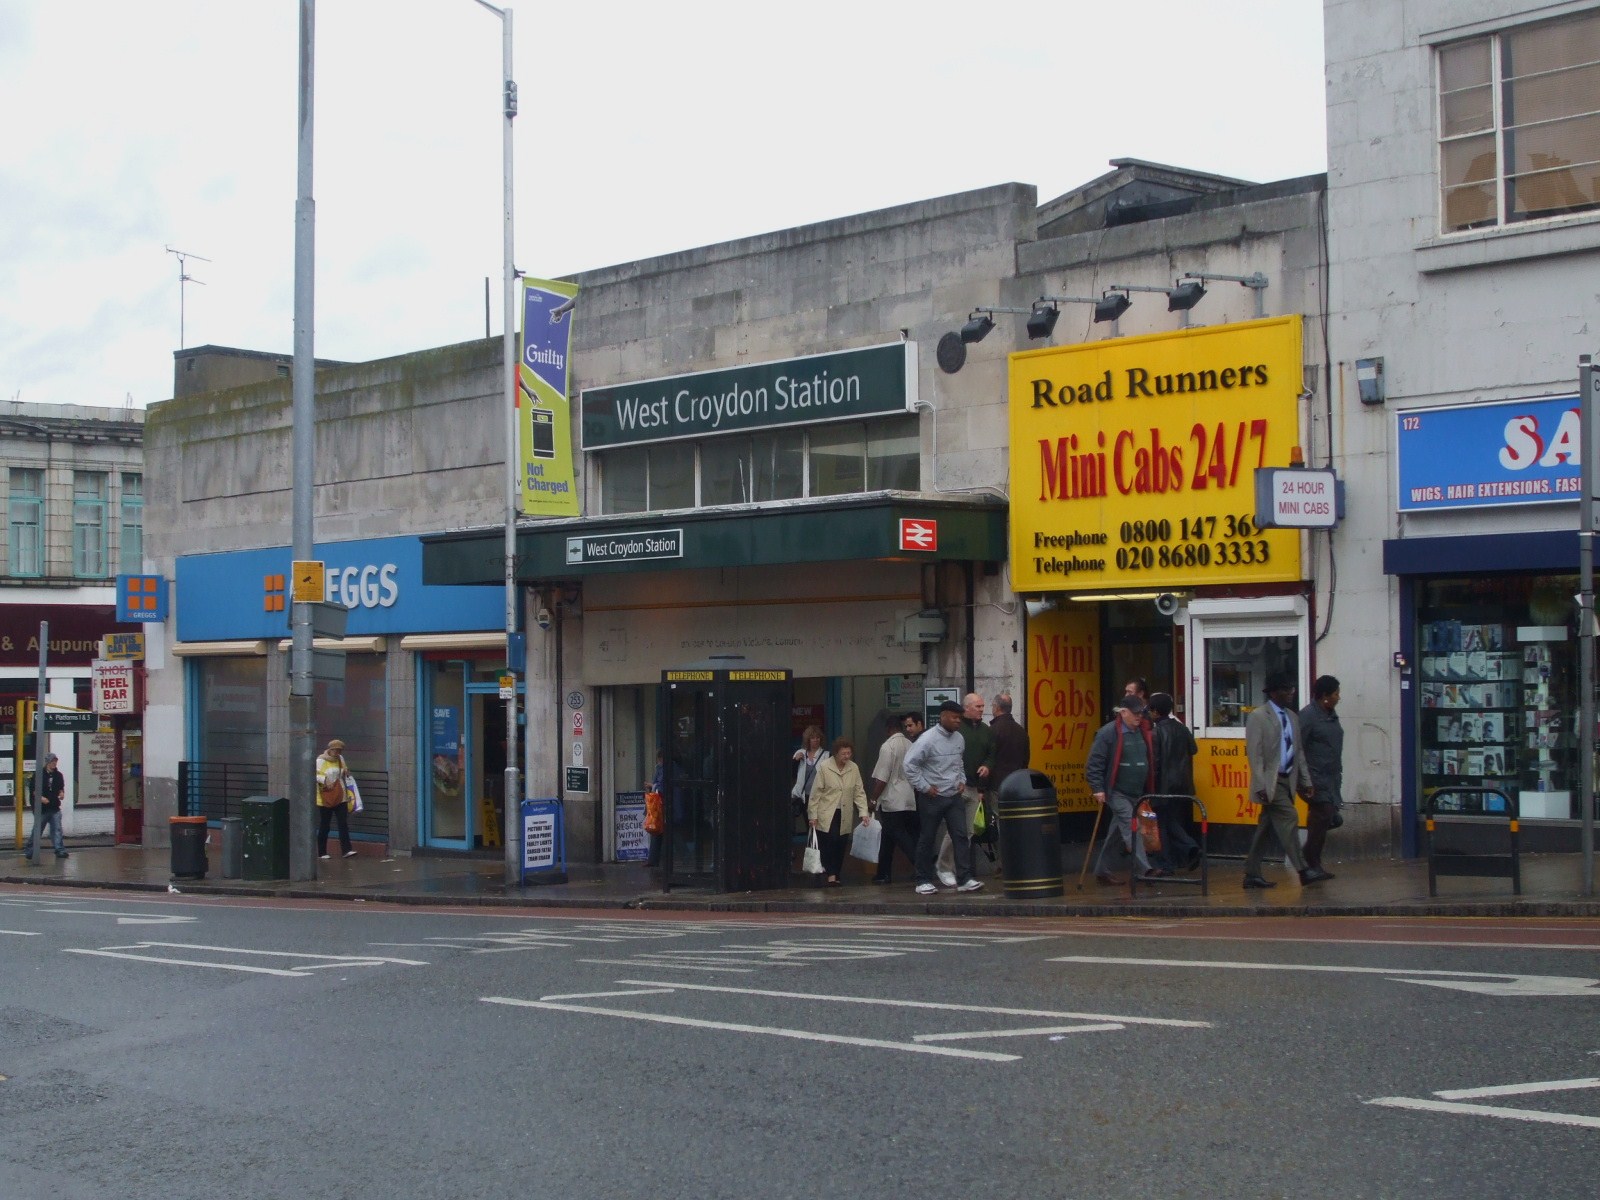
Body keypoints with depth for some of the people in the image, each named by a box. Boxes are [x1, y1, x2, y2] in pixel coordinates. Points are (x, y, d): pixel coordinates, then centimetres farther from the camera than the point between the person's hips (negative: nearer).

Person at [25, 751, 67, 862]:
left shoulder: (58, 775, 7)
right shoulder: (39, 774, -6)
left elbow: (61, 787, 20)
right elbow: (32, 788, -4)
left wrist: (61, 793, -1)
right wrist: (40, 797, -16)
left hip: (55, 807, 3)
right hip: (42, 807, -3)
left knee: (57, 829, 0)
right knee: (37, 829, 3)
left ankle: (60, 850, 1)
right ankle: (30, 851, 13)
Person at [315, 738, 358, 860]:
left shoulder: (340, 759, 11)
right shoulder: (321, 760, -6)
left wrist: (346, 772, 4)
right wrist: (324, 779, -29)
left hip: (340, 797, 5)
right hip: (325, 798, -5)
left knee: (343, 824, -5)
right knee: (324, 825, 4)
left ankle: (347, 850, -9)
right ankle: (321, 852, 13)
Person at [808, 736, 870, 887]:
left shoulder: (854, 768, 4)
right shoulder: (824, 767, -6)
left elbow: (859, 792, 7)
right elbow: (816, 792, -5)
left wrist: (864, 812, -4)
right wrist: (813, 815, -7)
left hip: (845, 816, 4)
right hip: (827, 814, -4)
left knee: (841, 845, 1)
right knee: (830, 841, -17)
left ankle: (835, 875, 13)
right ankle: (830, 875, -16)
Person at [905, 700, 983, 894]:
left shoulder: (959, 739, 6)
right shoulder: (928, 739, -15)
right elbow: (910, 764, -16)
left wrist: (962, 780, 10)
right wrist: (924, 787, -14)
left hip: (954, 796, 6)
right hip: (932, 798, -6)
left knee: (960, 836, -3)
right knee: (927, 839, 5)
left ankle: (964, 879, -3)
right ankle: (923, 881, 13)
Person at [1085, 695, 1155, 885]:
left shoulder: (1144, 733, 10)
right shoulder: (1108, 733, -11)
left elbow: (1151, 762, 20)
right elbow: (1094, 763, -12)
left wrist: (1150, 790, 17)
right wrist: (1098, 788, -17)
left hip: (1137, 794, 7)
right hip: (1117, 792, -7)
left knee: (1115, 834, 12)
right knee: (1132, 827, -18)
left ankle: (1101, 871, 20)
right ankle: (1144, 869, -24)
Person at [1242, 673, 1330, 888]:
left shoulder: (1292, 717, 15)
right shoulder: (1258, 717, -8)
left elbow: (1299, 752, 17)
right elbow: (1254, 753, -12)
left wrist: (1306, 781, 10)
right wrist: (1261, 786, -19)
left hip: (1288, 780, 7)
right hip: (1271, 781, -7)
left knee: (1265, 826, 9)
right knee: (1289, 819, -14)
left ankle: (1252, 875, 12)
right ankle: (1303, 871, -13)